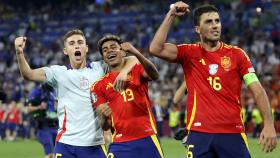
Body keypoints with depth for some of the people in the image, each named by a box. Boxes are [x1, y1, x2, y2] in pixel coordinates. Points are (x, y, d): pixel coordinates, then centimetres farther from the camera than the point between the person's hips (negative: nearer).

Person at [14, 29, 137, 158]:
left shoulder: (99, 68, 8)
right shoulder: (58, 72, 6)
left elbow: (131, 60, 5)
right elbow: (29, 74, -6)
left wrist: (124, 71, -17)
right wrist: (19, 52, -23)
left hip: (94, 144, 1)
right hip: (66, 144, -1)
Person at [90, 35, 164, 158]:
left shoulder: (137, 70, 9)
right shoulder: (99, 86, 10)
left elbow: (154, 76, -17)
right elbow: (105, 125, 7)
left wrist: (136, 53, -33)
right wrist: (105, 117, -18)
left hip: (147, 139, -1)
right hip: (120, 144, 1)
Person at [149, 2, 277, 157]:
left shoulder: (236, 54, 5)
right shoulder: (189, 53, 6)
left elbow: (258, 91, 2)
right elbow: (156, 49, -8)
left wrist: (269, 124, -11)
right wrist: (171, 15, -7)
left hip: (233, 134, 0)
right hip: (199, 134, 0)